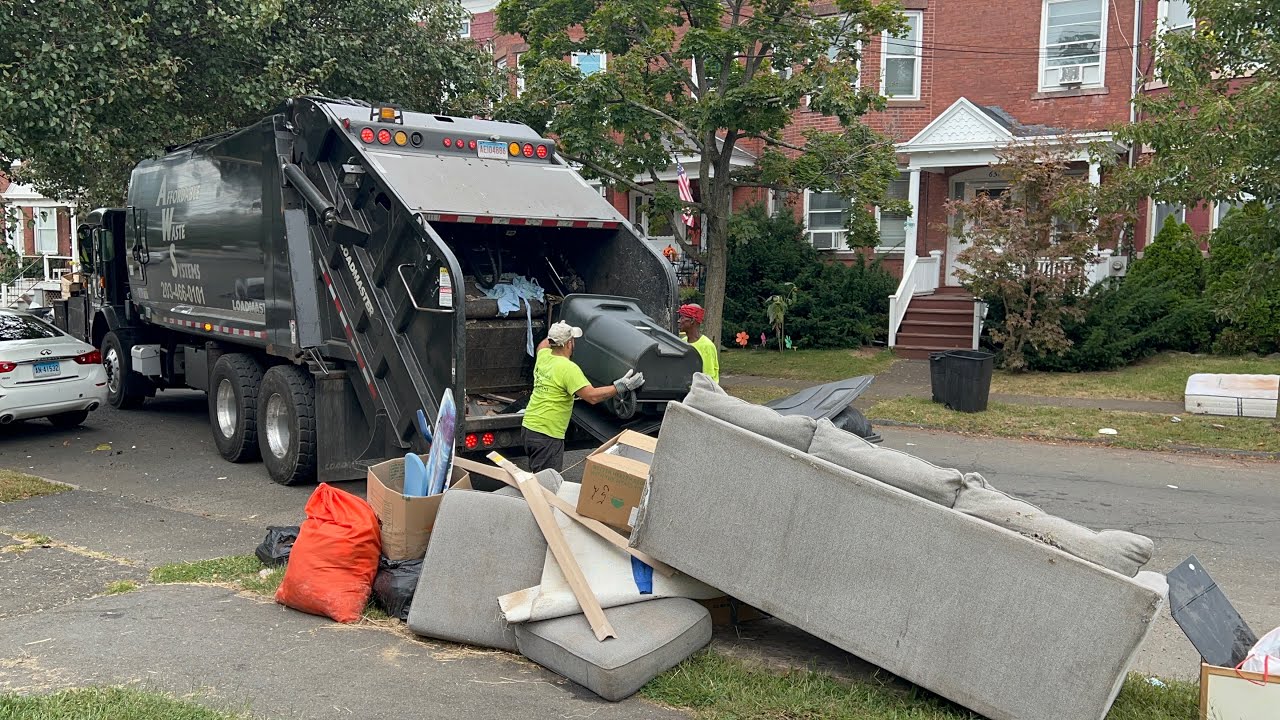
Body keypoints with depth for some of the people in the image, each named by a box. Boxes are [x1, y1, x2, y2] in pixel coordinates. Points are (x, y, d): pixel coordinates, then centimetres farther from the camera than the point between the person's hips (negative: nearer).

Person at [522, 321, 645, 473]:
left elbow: (543, 344, 33)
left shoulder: (543, 356, 5)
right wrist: (621, 387, -20)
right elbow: (592, 396, -25)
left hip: (529, 426, 9)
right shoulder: (568, 368, -20)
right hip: (547, 434, -9)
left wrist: (555, 334, 46)